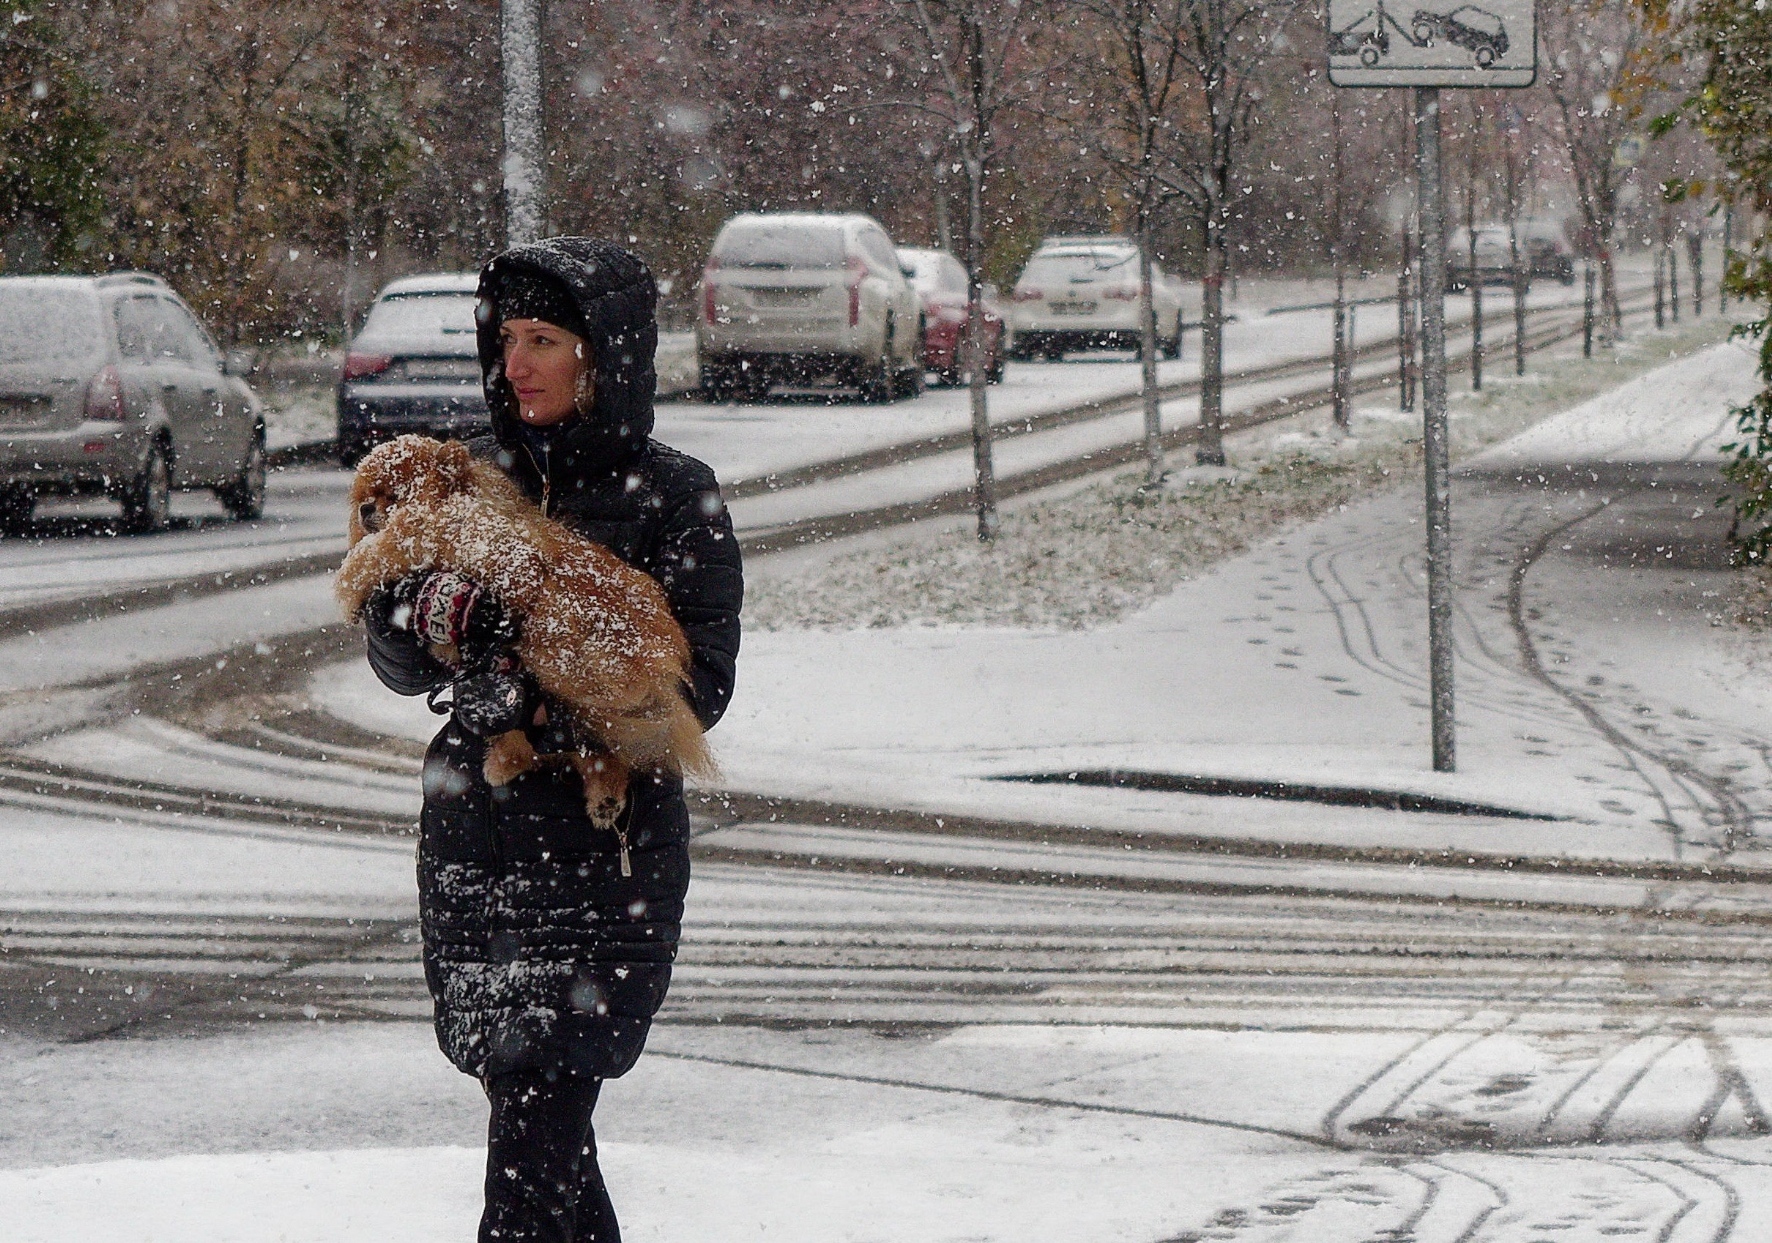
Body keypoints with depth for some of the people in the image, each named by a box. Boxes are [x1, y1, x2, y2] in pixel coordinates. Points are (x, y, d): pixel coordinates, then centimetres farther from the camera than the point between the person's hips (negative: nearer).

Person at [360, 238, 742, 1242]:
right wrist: (426, 616, -16)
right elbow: (398, 664, 7)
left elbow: (697, 687, -9)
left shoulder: (676, 499, -3)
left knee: (538, 1118, -13)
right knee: (530, 1109, 8)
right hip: (474, 831, 5)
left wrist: (562, 714, -25)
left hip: (608, 844, -5)